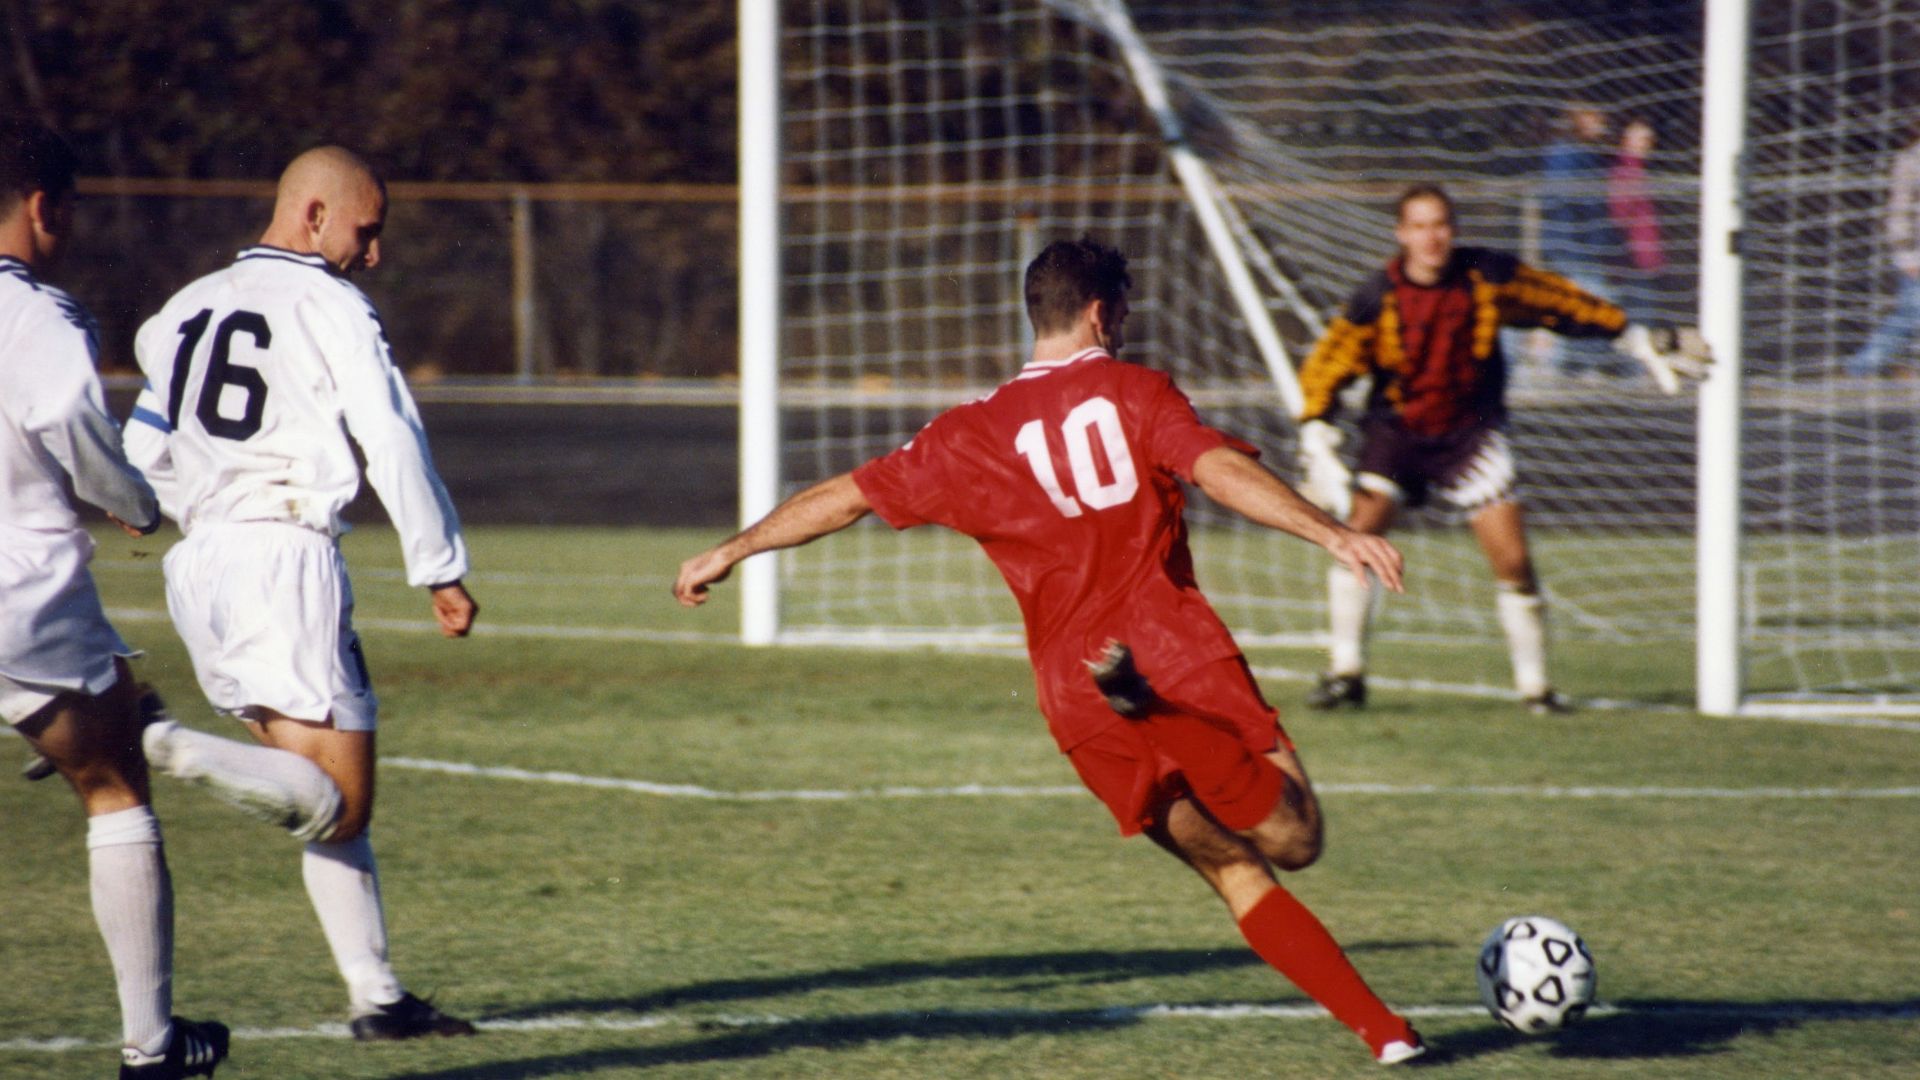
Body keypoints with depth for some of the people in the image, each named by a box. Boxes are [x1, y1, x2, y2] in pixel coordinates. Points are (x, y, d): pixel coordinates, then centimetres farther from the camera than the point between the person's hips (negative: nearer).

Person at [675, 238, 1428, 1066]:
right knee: (1293, 840, -6)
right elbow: (1220, 471, -13)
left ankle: (1380, 1027, 0)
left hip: (1075, 702, 4)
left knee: (1238, 876, 13)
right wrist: (1333, 535, -20)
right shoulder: (1133, 393, 3)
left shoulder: (972, 434, 12)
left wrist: (734, 550, 31)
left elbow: (847, 497, 18)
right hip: (1180, 656, -4)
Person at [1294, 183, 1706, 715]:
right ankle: (1346, 673, -9)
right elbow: (1324, 370, -8)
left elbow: (1564, 304, 3)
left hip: (1470, 432, 0)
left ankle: (1534, 683, 7)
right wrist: (1317, 444, -20)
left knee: (1513, 560, -9)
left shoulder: (1488, 277, -11)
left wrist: (1643, 343, 8)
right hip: (1396, 427, 0)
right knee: (1359, 532, -20)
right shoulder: (1377, 299, -14)